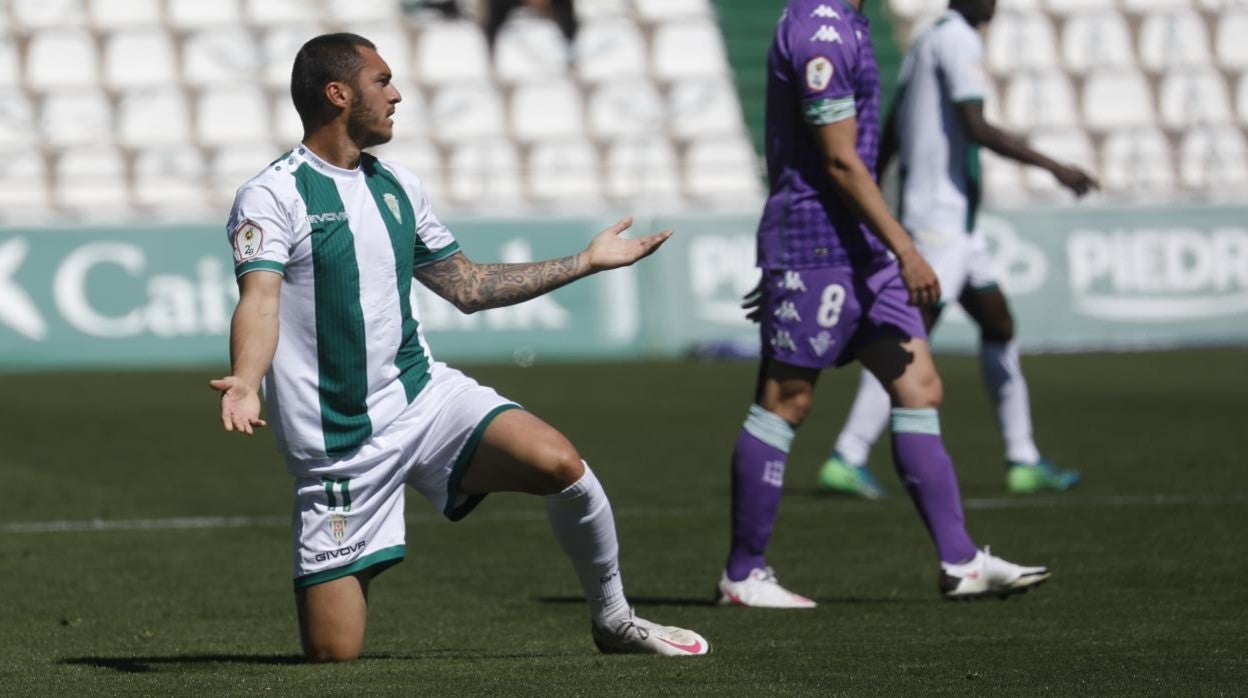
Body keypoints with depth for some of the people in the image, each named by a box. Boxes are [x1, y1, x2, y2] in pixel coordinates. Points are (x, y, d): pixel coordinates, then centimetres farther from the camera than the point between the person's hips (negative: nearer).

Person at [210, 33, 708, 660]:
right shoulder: (272, 196, -8)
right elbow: (260, 302, -22)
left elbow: (467, 286, 24)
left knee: (559, 462, -23)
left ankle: (614, 620, 0)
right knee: (332, 653, -7)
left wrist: (585, 262, 25)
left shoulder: (397, 187, 14)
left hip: (423, 394, 5)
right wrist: (245, 384, -42)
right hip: (336, 442, -5)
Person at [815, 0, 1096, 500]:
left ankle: (1022, 460, 15)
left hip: (956, 221, 11)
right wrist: (1054, 167, -18)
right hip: (940, 216, -11)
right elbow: (976, 128, -22)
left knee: (998, 323, 13)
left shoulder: (926, 42, 17)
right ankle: (847, 458, -12)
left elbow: (888, 138, 20)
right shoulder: (959, 40, -12)